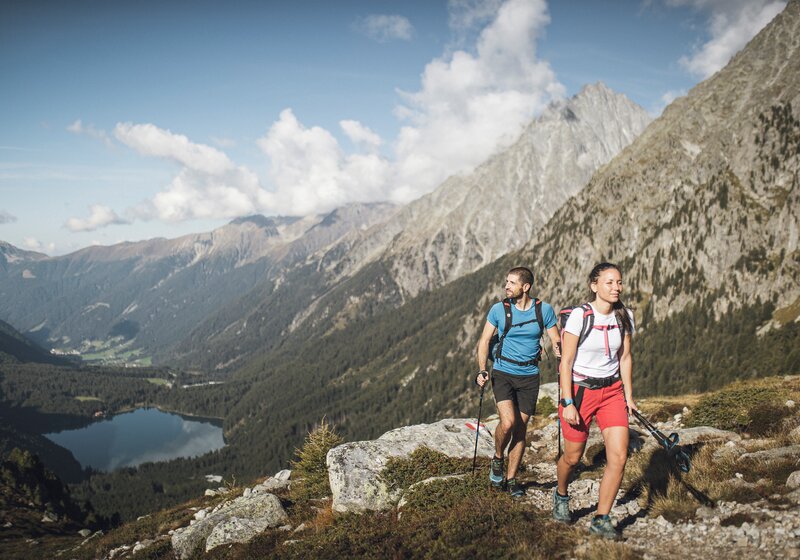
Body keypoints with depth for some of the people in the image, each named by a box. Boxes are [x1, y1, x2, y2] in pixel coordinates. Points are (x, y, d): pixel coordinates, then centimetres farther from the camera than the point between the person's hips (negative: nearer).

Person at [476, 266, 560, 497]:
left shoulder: (544, 310, -3)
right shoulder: (499, 309, -4)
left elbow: (557, 342, 3)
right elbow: (484, 341, 3)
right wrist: (482, 370, -7)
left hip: (529, 376, 1)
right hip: (503, 373, -1)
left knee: (521, 428, 6)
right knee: (508, 422, -19)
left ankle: (511, 479, 22)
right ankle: (498, 458, 12)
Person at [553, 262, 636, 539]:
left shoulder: (625, 316, 0)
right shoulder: (579, 316, -15)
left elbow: (625, 357, 10)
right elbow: (566, 362, -13)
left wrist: (628, 395, 8)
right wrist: (567, 403, -17)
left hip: (612, 391, 4)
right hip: (580, 389, -4)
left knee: (619, 457, -8)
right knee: (572, 457, 8)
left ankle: (601, 520, 7)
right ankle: (561, 495, 41)